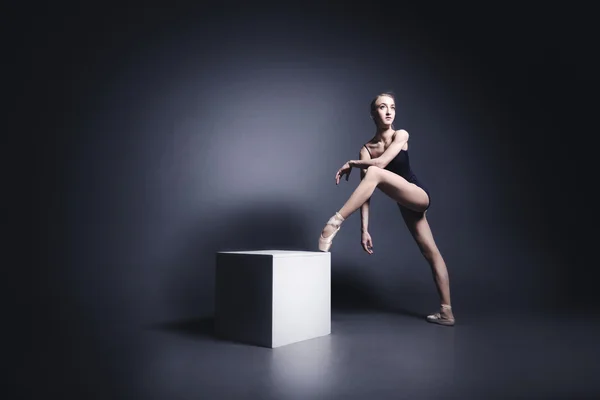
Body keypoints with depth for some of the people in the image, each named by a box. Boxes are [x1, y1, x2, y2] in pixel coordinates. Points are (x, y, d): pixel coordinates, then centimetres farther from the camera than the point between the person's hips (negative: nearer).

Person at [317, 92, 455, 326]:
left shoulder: (401, 135, -7)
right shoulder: (366, 149, -1)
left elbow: (381, 163, -24)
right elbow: (365, 192, -9)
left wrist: (351, 164, -9)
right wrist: (364, 229, -17)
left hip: (419, 196, -4)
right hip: (405, 205, 4)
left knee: (374, 172, -29)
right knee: (430, 252, 8)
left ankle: (336, 222, -30)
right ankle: (446, 311, 15)